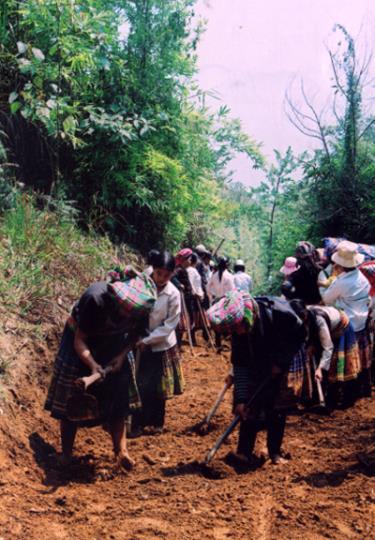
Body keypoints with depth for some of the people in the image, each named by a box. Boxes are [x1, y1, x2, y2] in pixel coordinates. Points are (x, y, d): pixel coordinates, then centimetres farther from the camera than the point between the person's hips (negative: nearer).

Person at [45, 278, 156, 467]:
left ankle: (121, 450, 12)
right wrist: (93, 365, -42)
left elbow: (135, 332, -2)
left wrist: (122, 355, -17)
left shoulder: (140, 306, -24)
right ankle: (66, 454, 14)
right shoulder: (95, 299, -38)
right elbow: (79, 341, -28)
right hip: (83, 342, -4)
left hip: (111, 344, 4)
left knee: (118, 397, 0)